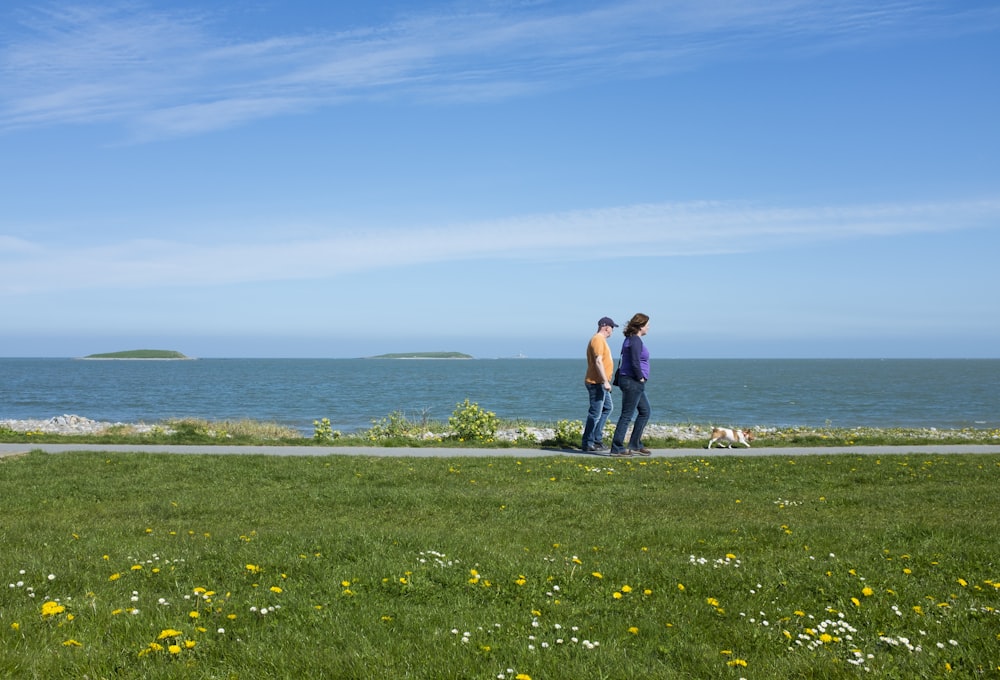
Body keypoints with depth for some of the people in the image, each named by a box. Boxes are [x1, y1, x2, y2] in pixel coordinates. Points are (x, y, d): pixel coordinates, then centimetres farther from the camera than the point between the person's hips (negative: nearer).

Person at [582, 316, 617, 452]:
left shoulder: (601, 340, 18)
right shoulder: (598, 340, -15)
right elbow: (598, 362, -23)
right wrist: (605, 381, -25)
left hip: (601, 383, 11)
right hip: (596, 383, -11)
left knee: (607, 408, 18)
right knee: (595, 413, -8)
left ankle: (596, 439, 20)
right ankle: (587, 444, -3)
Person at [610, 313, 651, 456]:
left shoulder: (630, 339, 15)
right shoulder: (635, 340, -16)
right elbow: (635, 362, -25)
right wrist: (641, 378, -12)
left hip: (633, 382, 11)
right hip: (632, 382, -11)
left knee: (645, 411, 16)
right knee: (626, 415, -5)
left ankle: (635, 445, 19)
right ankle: (616, 448, -1)